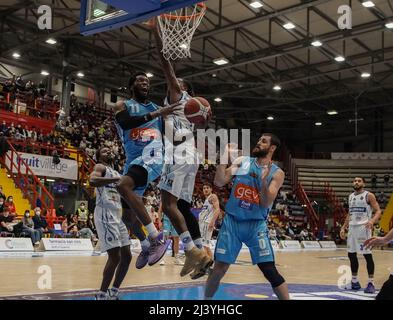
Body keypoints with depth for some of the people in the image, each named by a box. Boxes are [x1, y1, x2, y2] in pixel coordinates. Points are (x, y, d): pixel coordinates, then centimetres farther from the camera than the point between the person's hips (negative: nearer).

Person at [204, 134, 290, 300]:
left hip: (256, 224, -2)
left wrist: (263, 180, -29)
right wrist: (224, 158, -14)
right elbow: (219, 182, -5)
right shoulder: (242, 161, 2)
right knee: (219, 268, 3)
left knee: (270, 271, -6)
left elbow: (265, 204, -13)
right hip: (232, 221, 2)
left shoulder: (277, 173, -5)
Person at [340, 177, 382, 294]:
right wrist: (343, 227, 17)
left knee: (367, 255, -7)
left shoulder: (369, 195, -5)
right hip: (352, 228, 7)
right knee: (351, 255, 9)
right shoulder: (351, 197, 15)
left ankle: (371, 283, -1)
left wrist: (372, 221, -29)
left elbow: (378, 211, -10)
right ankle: (354, 281, 20)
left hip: (363, 227, -7)